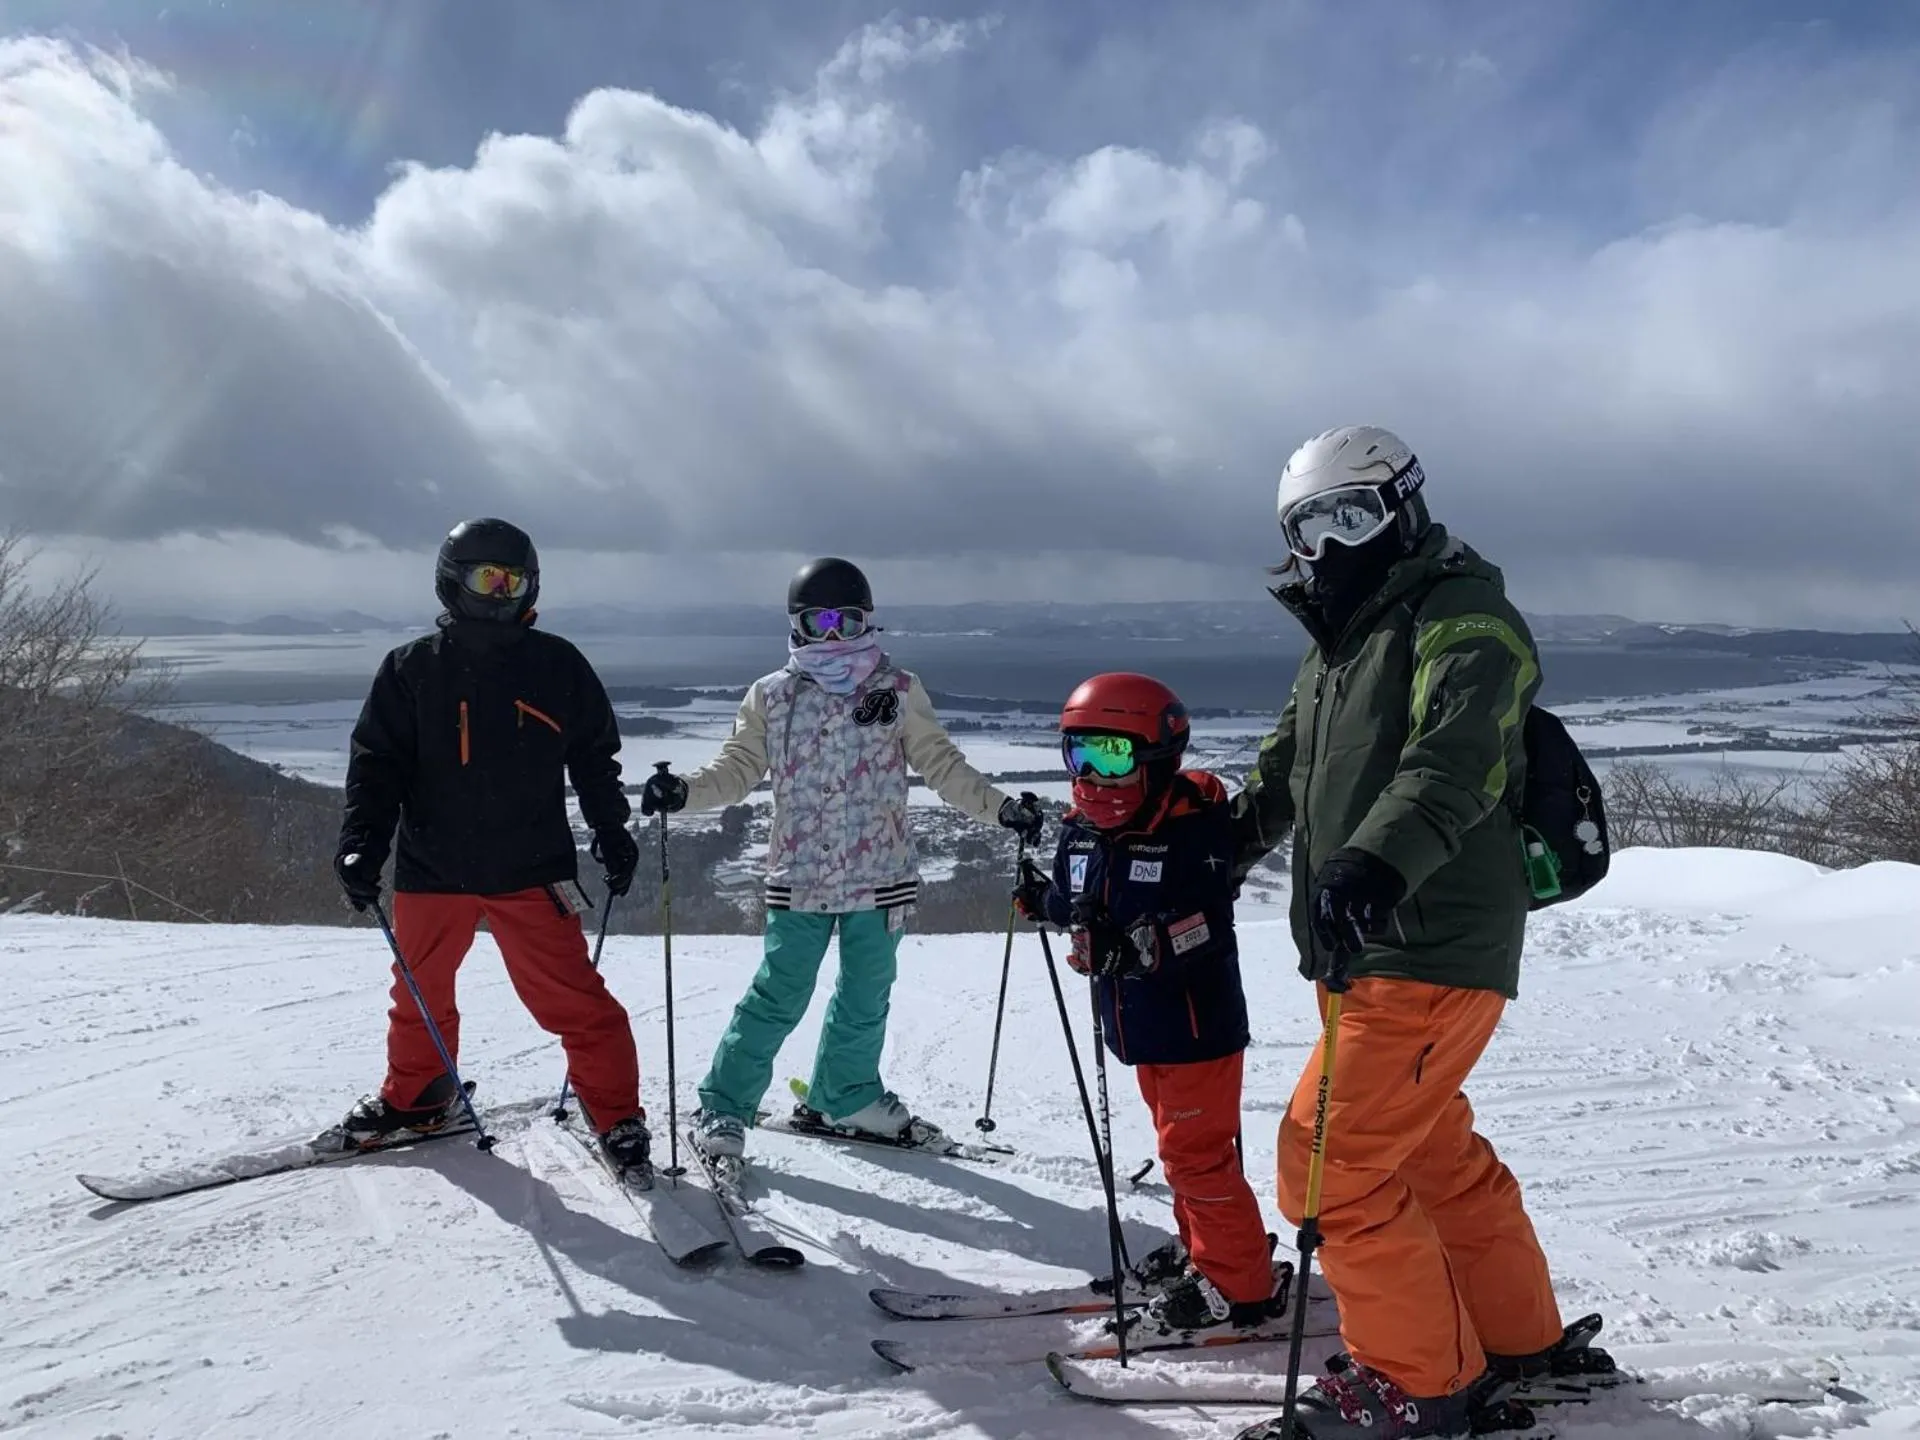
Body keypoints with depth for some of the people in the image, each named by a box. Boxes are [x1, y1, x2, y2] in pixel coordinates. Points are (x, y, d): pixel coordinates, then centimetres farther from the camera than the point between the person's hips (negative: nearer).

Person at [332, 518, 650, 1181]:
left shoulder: (558, 666, 2)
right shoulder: (411, 668, 2)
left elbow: (595, 757, 11)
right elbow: (376, 764, 2)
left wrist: (612, 831, 5)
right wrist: (361, 844, -10)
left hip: (533, 870, -2)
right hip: (431, 869, 2)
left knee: (575, 1001, -6)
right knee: (420, 995, 18)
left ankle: (617, 1118, 7)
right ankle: (415, 1096, 41)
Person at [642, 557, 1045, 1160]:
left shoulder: (899, 691, 2)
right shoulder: (771, 696, 3)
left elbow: (942, 765, 4)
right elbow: (737, 770, 5)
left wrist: (1001, 807, -7)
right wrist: (683, 791, -13)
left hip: (880, 877, 2)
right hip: (798, 878, -1)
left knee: (866, 998, 13)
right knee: (779, 998, -3)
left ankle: (846, 1097, 35)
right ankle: (723, 1106, 13)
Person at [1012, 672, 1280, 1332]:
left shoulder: (1193, 827, -22)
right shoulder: (1081, 830, 0)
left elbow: (1203, 925, -30)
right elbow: (1076, 902, 16)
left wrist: (1142, 946, -42)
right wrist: (1043, 900, 0)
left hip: (1197, 1019, -8)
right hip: (1140, 1022, 8)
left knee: (1196, 1152, -1)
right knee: (1182, 1143, 22)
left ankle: (1235, 1284, 13)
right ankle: (1202, 1247, 39)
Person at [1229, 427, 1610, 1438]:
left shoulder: (1461, 619, -12)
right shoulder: (1339, 640, 17)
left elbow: (1451, 763, -31)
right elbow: (1291, 760, 33)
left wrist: (1376, 861, -47)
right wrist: (1233, 838, 39)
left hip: (1431, 952, -9)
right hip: (1365, 952, 9)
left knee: (1327, 1160, -7)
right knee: (1435, 1152, 19)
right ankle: (1519, 1337, 37)